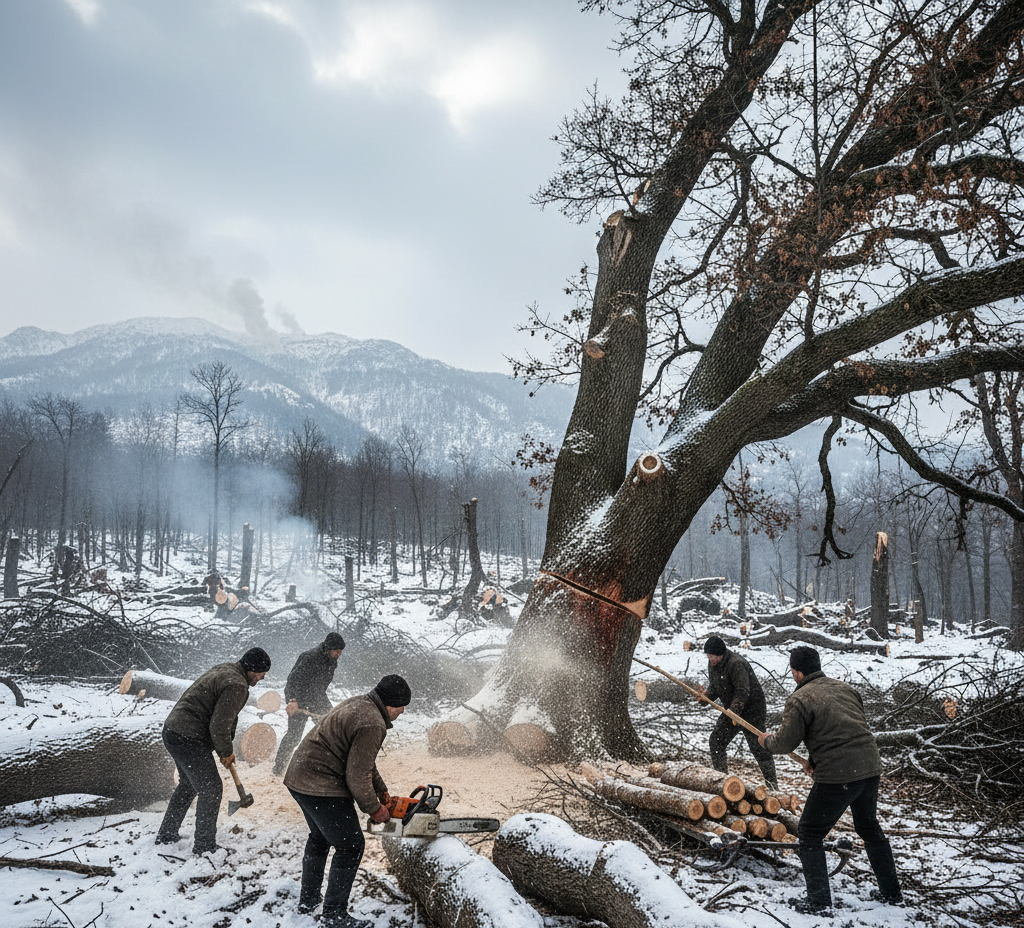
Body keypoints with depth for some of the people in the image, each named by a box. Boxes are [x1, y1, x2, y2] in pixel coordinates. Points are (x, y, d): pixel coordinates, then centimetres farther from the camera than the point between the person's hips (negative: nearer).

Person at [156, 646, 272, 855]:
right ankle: (204, 846, 10)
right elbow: (219, 726, -22)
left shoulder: (225, 670, 11)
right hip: (188, 740, -10)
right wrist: (226, 753, -5)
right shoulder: (237, 686, -21)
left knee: (188, 785, 26)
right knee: (211, 789, 0)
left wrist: (226, 749, 20)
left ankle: (166, 834, 38)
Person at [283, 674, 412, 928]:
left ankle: (308, 899, 41)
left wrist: (381, 790, 22)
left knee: (319, 838, 28)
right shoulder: (372, 725, -22)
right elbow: (358, 777, -20)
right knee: (350, 847, 2)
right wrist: (374, 808, -4)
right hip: (323, 789, -11)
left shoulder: (357, 704, 10)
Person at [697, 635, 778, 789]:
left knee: (758, 748, -7)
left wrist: (734, 710, -39)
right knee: (716, 741, 6)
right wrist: (707, 696, -9)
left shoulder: (736, 664, -25)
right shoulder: (712, 664, 4)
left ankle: (772, 786, 6)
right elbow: (715, 687, 12)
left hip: (752, 709, -9)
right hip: (732, 710, 9)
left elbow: (743, 692, -29)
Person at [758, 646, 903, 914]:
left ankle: (818, 900, 8)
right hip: (870, 767, 7)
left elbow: (785, 743, -8)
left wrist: (767, 741, 15)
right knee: (869, 828, 27)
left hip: (838, 776, -7)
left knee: (809, 834, 8)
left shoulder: (799, 699, -10)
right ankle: (891, 892, 36)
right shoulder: (846, 688, 12)